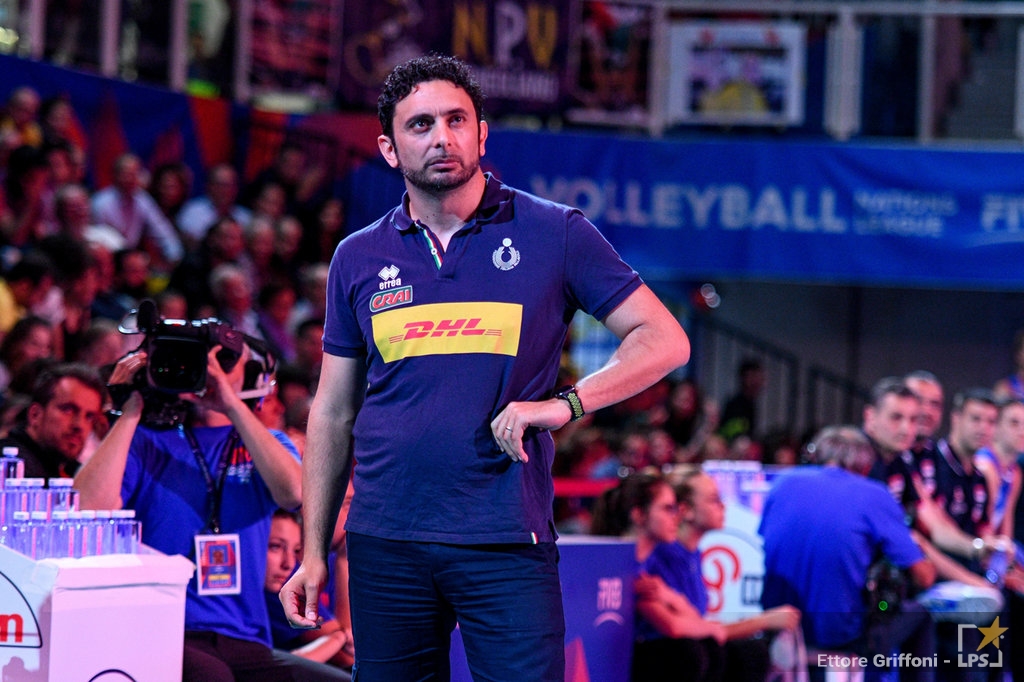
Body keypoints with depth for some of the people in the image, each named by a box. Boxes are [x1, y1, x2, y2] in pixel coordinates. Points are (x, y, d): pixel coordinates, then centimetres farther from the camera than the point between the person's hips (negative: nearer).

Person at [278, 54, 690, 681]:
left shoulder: (553, 235, 2)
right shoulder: (359, 259, 10)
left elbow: (664, 341, 0)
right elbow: (334, 414, 15)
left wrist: (566, 403, -15)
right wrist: (314, 553, 10)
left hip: (507, 541, -3)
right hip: (386, 546, 3)